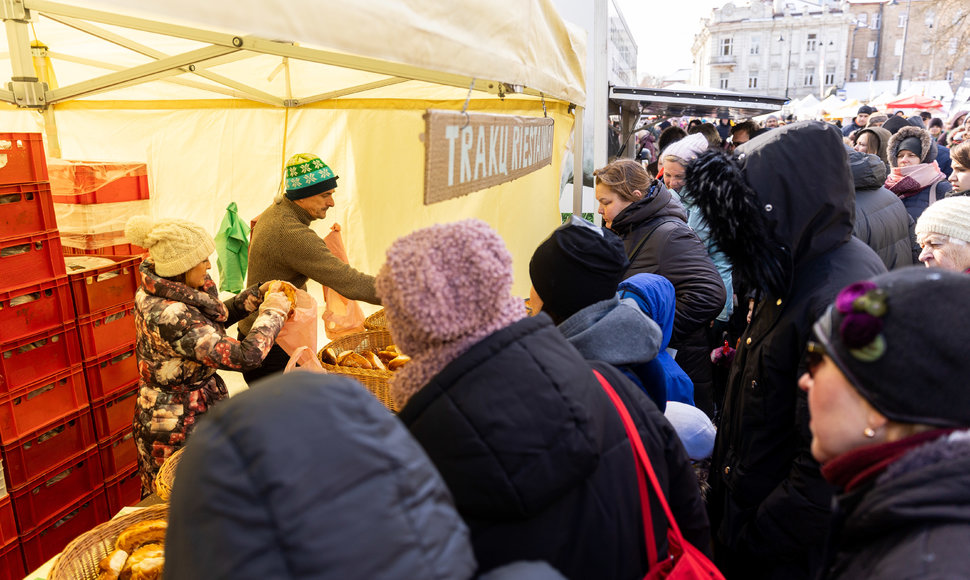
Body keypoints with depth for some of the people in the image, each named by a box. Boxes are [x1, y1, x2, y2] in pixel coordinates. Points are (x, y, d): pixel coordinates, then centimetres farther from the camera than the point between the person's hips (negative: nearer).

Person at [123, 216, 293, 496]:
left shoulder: (155, 291, -4)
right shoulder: (169, 316, -33)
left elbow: (214, 319, 12)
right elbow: (246, 356, -34)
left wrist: (259, 294, 2)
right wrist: (273, 310, -19)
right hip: (179, 431, -9)